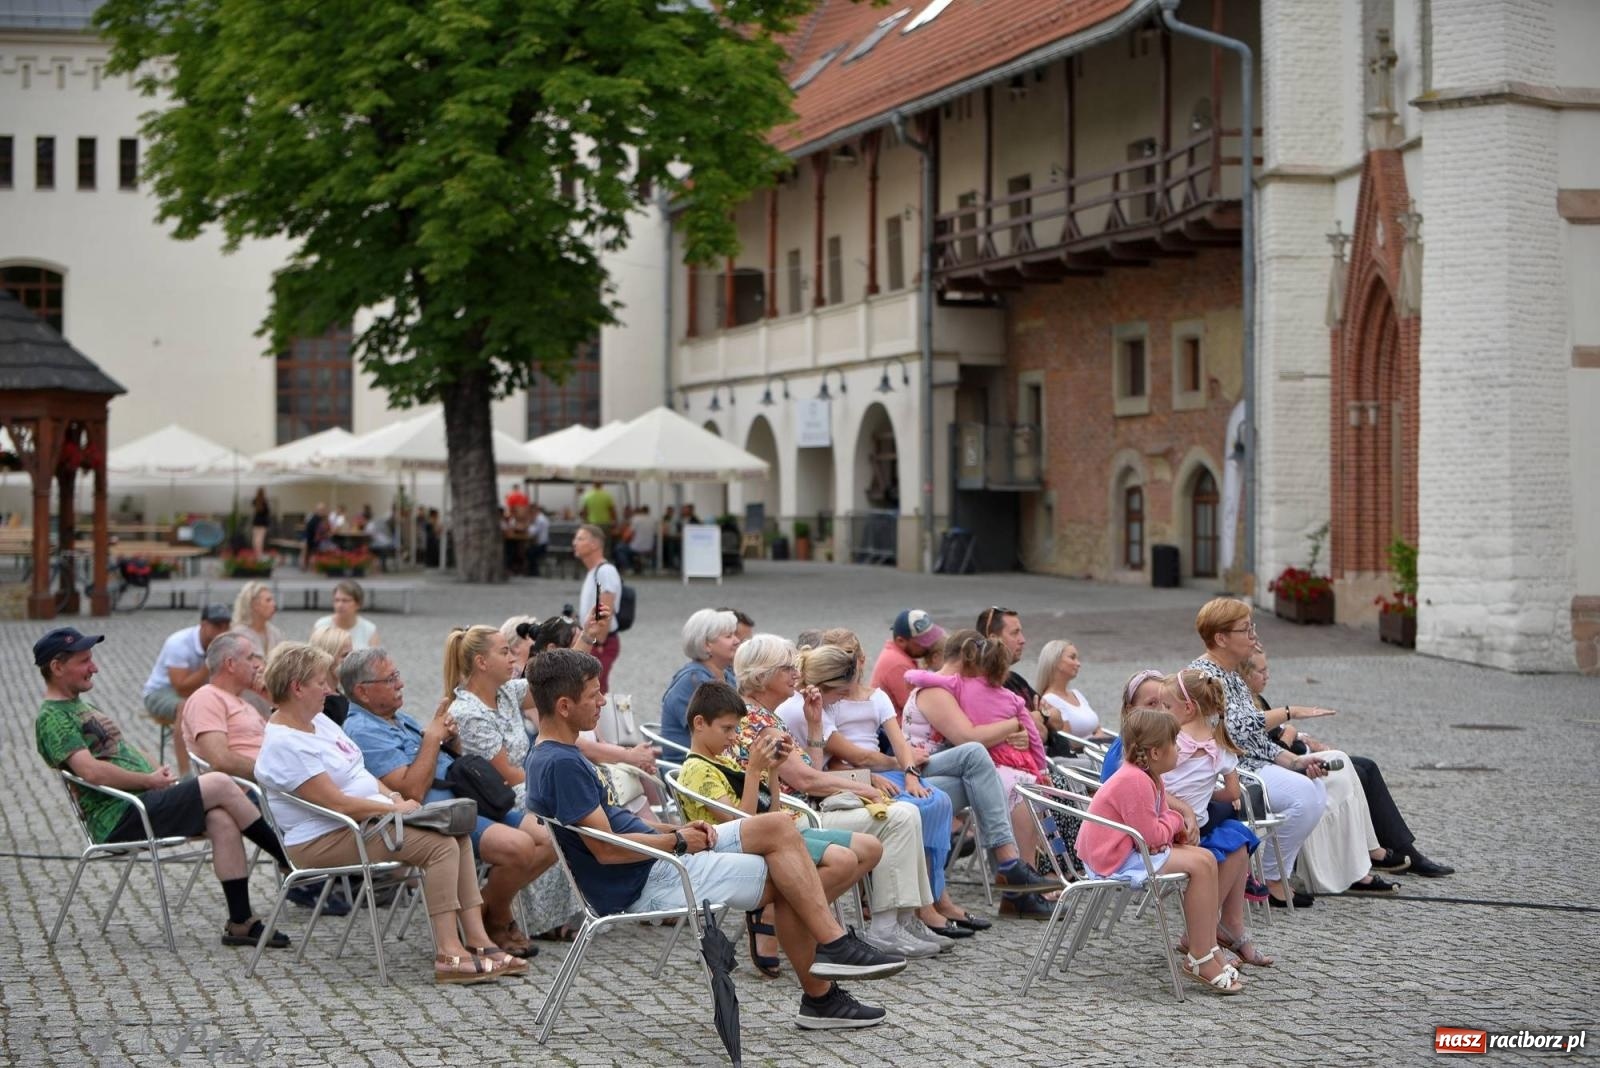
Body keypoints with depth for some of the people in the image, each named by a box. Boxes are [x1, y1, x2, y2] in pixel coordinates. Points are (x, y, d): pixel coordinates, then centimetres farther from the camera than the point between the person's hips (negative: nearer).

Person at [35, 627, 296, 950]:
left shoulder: (76, 706, 24)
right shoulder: (52, 718, -8)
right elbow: (92, 771, -22)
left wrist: (157, 772, 9)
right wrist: (149, 780, -12)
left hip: (141, 804, 10)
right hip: (119, 818, -10)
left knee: (223, 818, -14)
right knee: (219, 785, -19)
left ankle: (240, 922, -15)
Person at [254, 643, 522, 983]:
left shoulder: (318, 720, 13)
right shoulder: (283, 745, -18)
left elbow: (359, 773, 20)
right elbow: (337, 803, -23)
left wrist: (392, 796, 2)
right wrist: (394, 808, -15)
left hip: (371, 816, 10)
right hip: (325, 840, -10)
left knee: (458, 835, -4)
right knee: (441, 845, -23)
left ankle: (476, 939, -6)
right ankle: (449, 954, -24)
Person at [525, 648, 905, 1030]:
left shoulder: (557, 756, 12)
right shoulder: (562, 764, -21)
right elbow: (606, 849, -23)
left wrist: (673, 829, 7)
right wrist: (677, 841, -10)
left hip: (659, 858, 10)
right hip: (647, 885, -10)